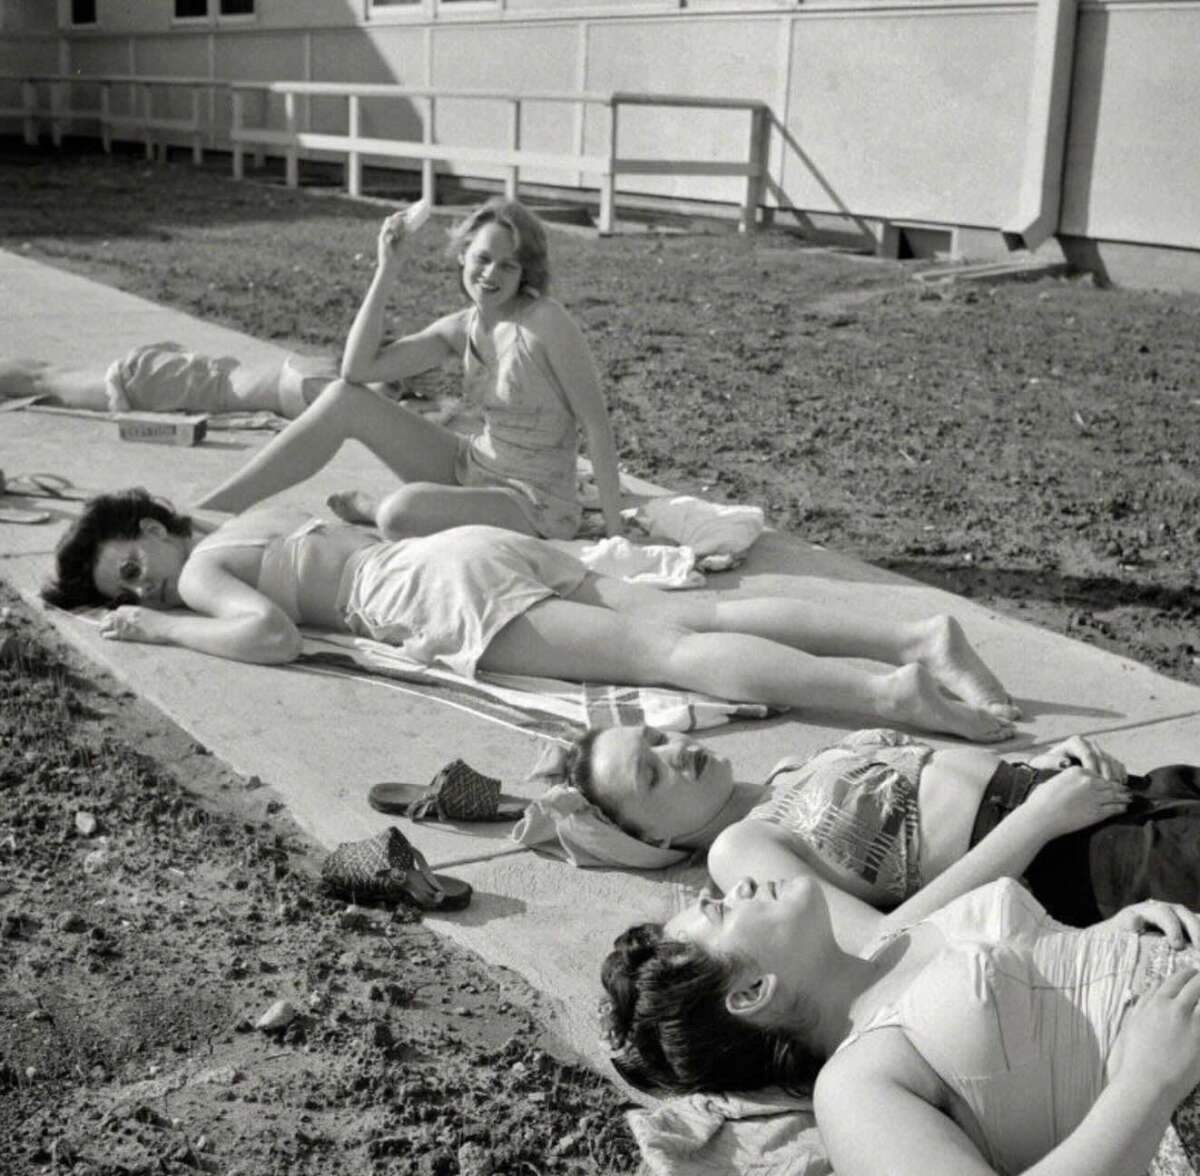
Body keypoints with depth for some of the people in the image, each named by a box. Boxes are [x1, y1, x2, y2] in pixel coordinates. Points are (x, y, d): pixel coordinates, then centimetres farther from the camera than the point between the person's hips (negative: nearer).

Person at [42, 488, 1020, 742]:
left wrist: (159, 630, 0)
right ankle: (919, 637, -16)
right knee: (693, 618, -5)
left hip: (450, 592, -8)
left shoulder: (201, 569, 5)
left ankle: (888, 692, -32)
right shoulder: (260, 516, 29)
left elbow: (271, 633, -14)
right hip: (480, 548, 8)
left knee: (664, 652, -19)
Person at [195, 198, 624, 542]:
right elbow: (358, 368, -5)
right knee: (343, 399, -5)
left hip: (535, 505, -7)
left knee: (409, 505, -36)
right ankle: (205, 513, -2)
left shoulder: (545, 321, -18)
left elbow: (597, 422, -16)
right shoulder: (461, 328, 2)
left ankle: (364, 514, 4)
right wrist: (386, 273, -11)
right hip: (471, 469, 7)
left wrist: (615, 533, -18)